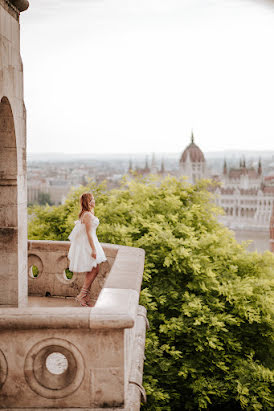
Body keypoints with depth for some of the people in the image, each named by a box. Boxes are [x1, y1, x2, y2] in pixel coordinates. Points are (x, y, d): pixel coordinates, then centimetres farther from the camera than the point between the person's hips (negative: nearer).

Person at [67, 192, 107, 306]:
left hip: (86, 244, 10)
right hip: (88, 244, -10)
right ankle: (81, 295, -5)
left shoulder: (84, 214, 13)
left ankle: (86, 297, 13)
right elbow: (89, 233, -21)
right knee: (94, 270, -7)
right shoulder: (88, 215, -18)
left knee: (91, 272, 11)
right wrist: (93, 249, -22)